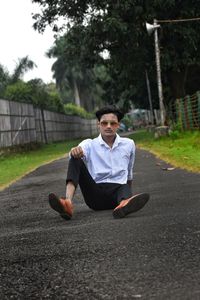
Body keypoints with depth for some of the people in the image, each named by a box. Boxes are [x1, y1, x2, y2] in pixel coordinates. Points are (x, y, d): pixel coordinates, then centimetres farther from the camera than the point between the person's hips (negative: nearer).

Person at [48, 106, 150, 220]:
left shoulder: (129, 144, 14)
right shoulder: (90, 144, 7)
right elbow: (78, 152, -17)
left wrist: (128, 194, 35)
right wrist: (75, 152, -41)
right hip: (95, 194, 0)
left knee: (125, 189, -36)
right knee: (76, 159, -21)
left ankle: (125, 204, -76)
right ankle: (68, 203, -46)